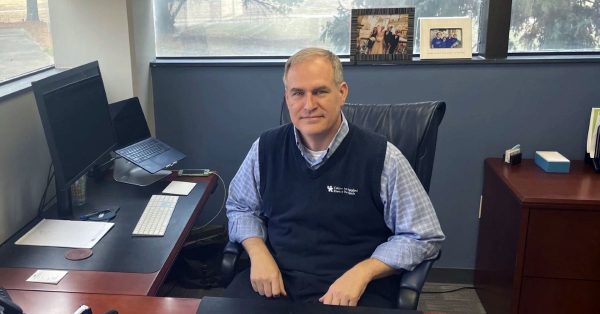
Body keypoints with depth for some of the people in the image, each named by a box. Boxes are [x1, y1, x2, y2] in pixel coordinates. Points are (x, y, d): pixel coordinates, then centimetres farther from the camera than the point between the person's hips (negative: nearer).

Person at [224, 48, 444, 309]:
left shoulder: (382, 157, -10)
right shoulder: (266, 148, 1)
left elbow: (424, 236, -4)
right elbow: (240, 207, 16)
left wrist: (362, 272, -17)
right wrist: (257, 252, -4)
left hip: (355, 290, -1)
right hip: (276, 280, 2)